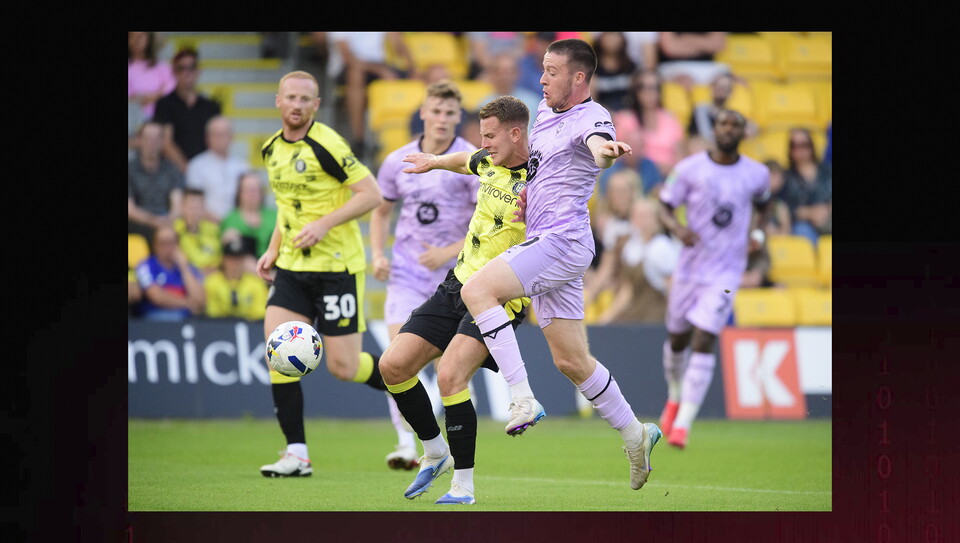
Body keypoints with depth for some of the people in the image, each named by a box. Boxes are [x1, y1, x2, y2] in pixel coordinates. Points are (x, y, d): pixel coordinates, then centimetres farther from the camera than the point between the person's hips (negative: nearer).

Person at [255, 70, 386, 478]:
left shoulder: (326, 145, -14)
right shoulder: (271, 149, 9)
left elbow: (372, 195, -16)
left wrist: (324, 224, -24)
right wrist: (273, 249, 14)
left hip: (337, 266, -6)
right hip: (292, 267, 6)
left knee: (343, 367, -5)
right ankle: (297, 454, -6)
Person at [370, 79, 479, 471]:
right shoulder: (398, 162, 3)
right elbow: (381, 211, 18)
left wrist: (450, 251, -18)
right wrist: (377, 254, 2)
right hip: (407, 273, 2)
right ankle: (405, 444, -11)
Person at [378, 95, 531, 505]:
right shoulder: (488, 162, 8)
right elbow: (465, 161, 30)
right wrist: (435, 161, 45)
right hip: (458, 285, 8)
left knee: (450, 376, -25)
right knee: (393, 365, 1)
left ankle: (463, 486, -15)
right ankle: (435, 452, 21)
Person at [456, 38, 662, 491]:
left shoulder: (591, 117, -11)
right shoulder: (545, 113, 15)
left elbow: (596, 141, -36)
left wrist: (604, 150, -60)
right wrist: (527, 190, 17)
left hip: (563, 241, -9)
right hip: (544, 243, 9)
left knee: (477, 290, -24)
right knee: (570, 360, 13)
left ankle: (522, 398, -26)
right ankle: (635, 435, 25)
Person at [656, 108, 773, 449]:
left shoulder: (757, 175, 0)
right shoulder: (690, 169, -5)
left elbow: (764, 204, 21)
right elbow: (664, 207, 1)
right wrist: (676, 227, -21)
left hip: (726, 271, -1)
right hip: (690, 264, 1)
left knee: (703, 341, -14)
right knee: (677, 338, 13)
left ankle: (683, 423, -13)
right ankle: (675, 397, 44)